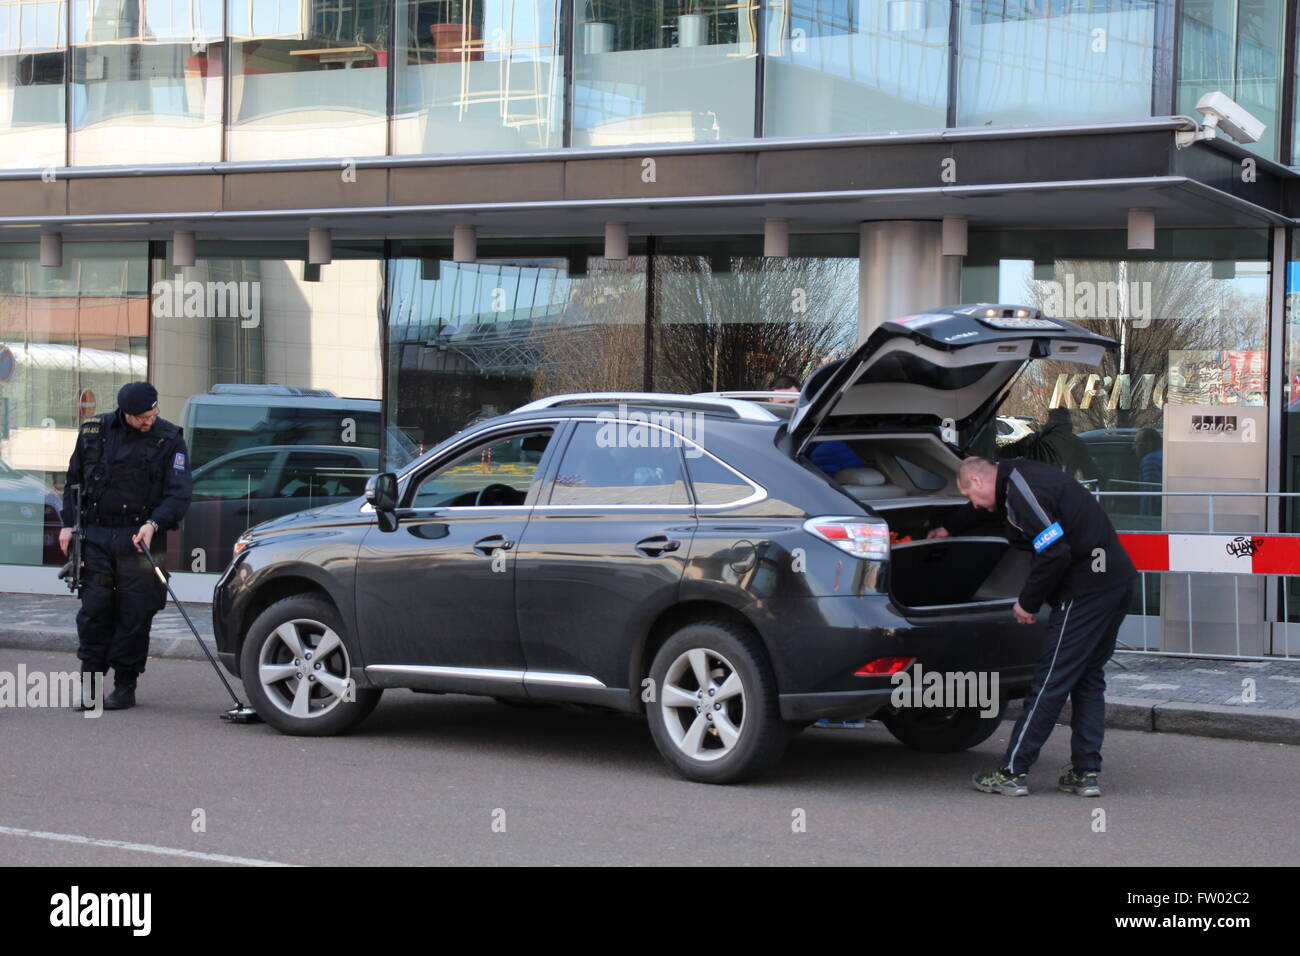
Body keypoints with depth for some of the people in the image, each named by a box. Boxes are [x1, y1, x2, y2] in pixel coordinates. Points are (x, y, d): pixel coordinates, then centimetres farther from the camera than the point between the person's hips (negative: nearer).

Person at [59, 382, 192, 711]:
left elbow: (179, 495, -7)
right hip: (95, 536, 2)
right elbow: (74, 480, 16)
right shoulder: (94, 431, 7)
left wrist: (153, 524, -22)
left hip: (138, 539, -2)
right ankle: (90, 680, 8)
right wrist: (68, 523, 7)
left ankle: (125, 686, 7)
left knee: (134, 613, -2)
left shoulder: (170, 440, -2)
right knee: (94, 609, -1)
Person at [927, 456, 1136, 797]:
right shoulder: (1018, 476, 17)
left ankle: (1012, 772, -1)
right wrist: (949, 528, 56)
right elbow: (985, 508, 41)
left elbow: (1054, 553, -22)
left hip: (1087, 587, -10)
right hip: (1116, 581, 10)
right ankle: (1086, 773, 12)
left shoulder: (1023, 491, -14)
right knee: (1088, 679, 13)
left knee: (1050, 681, -5)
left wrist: (1028, 602, -9)